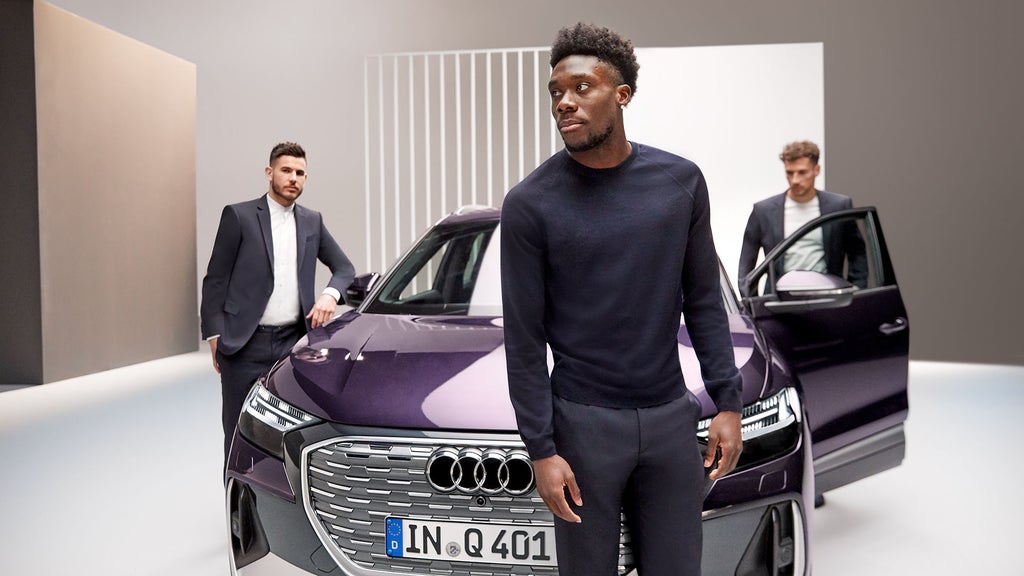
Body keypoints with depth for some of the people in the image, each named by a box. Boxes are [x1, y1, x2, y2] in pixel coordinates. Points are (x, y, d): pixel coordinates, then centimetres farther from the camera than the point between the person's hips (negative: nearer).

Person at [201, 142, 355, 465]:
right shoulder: (239, 216, -1)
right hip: (245, 345, -3)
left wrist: (330, 294, -4)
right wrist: (214, 336, -7)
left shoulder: (312, 222, 12)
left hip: (292, 342, 3)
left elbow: (344, 267, 18)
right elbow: (215, 279, 0)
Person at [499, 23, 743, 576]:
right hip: (583, 422, -3)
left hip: (670, 416, 3)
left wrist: (728, 402, 4)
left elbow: (703, 301, 8)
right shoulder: (531, 203, -9)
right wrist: (541, 449, -8)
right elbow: (524, 339, -6)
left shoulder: (681, 181, 0)